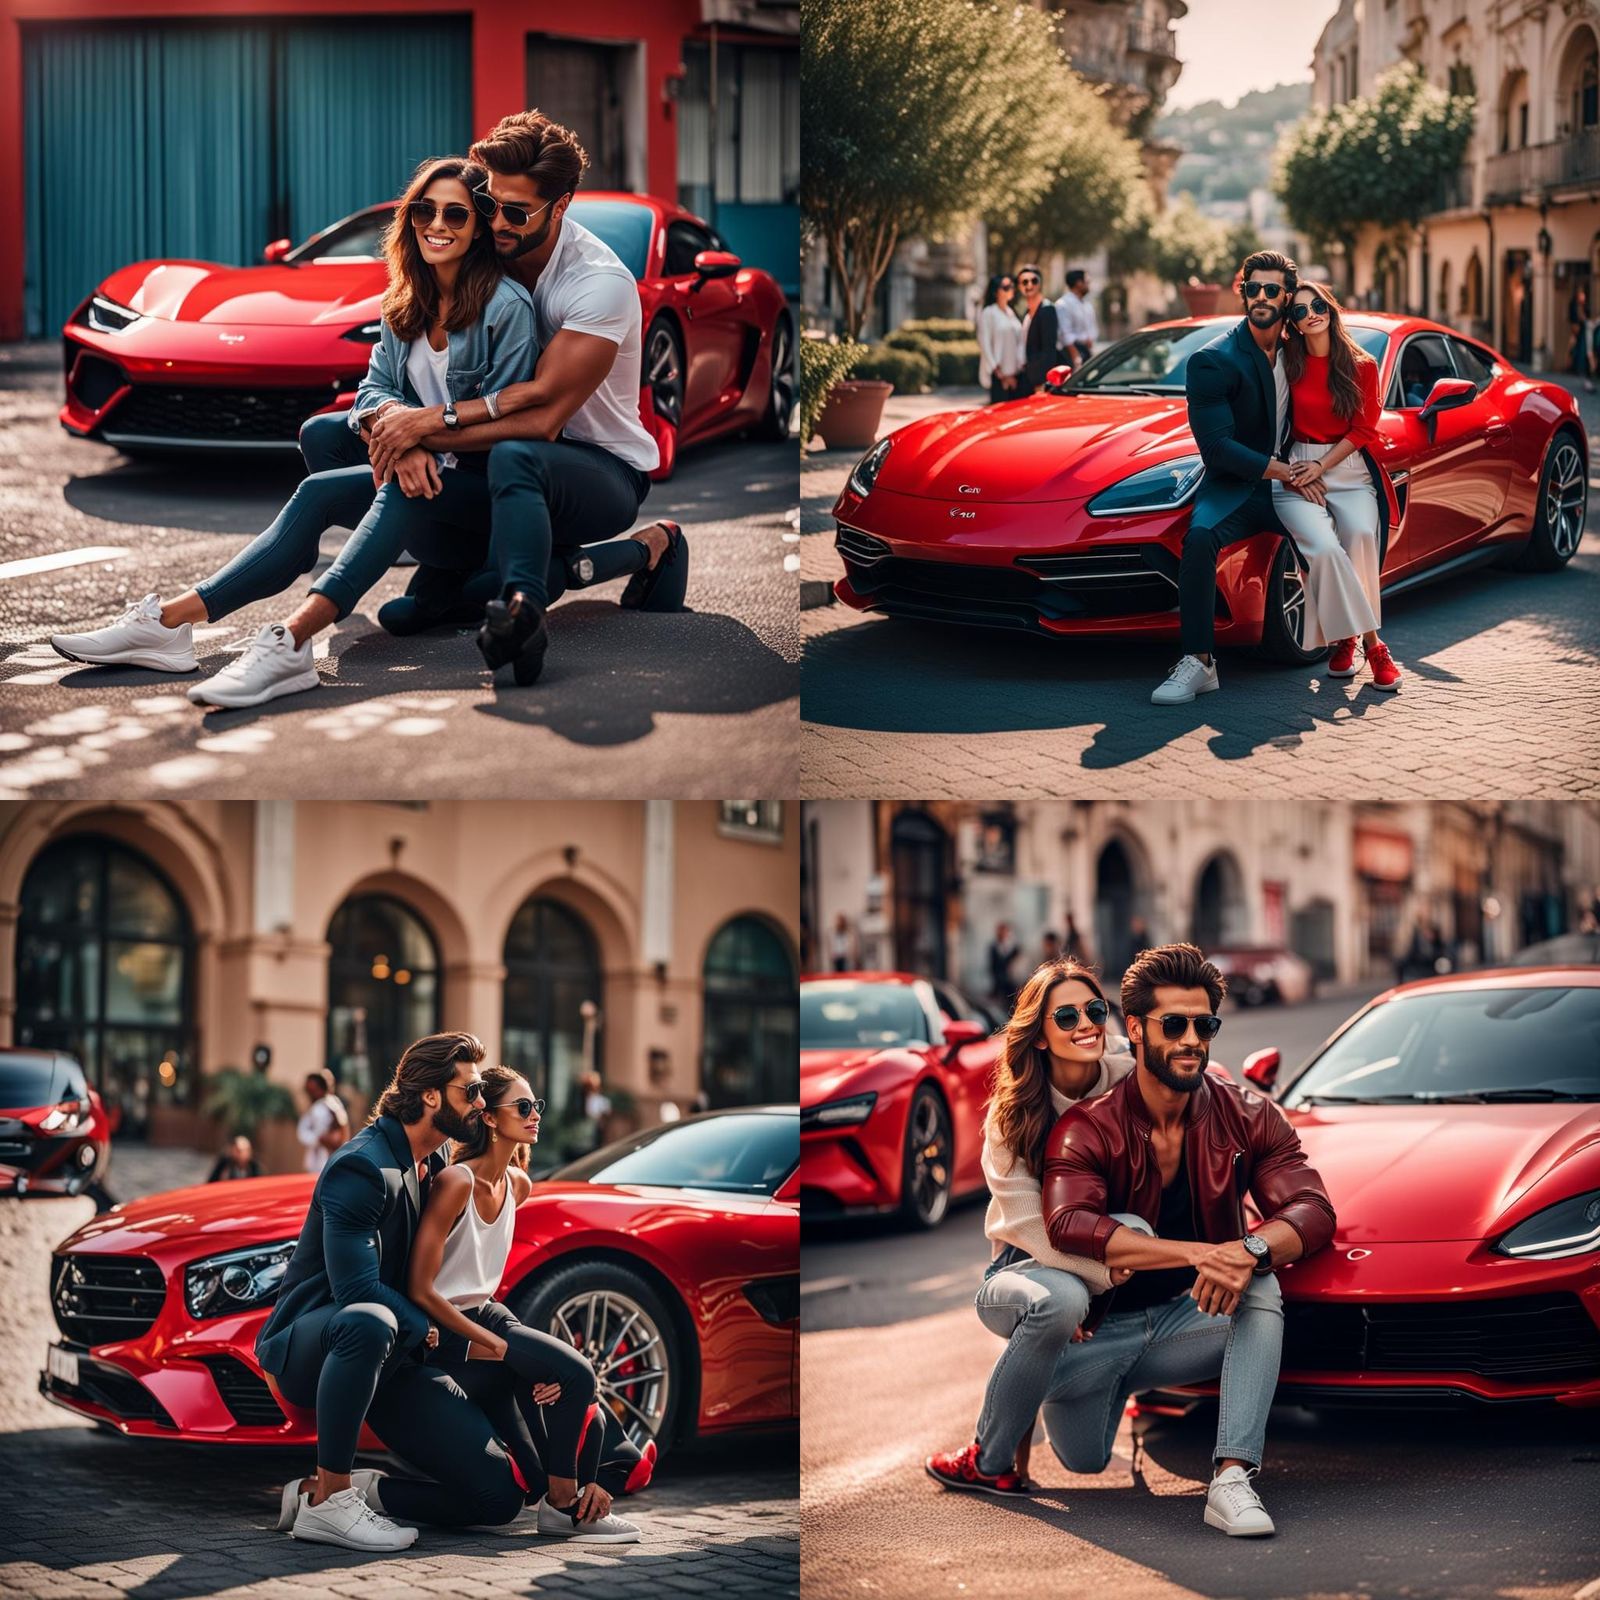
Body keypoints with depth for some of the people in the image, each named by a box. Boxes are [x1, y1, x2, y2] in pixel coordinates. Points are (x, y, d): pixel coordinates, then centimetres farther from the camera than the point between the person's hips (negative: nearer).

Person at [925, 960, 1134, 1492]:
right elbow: (1029, 1223, -15)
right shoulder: (1013, 1114, -9)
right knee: (1061, 1298, -37)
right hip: (1022, 1269, -3)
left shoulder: (1131, 1082, -6)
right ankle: (991, 1461, -22)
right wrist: (1107, 1273, -28)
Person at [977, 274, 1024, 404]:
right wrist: (999, 373, -12)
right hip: (998, 375, -7)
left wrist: (1019, 367, 6)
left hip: (1013, 375, 7)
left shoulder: (1011, 313, 17)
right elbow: (985, 345, -9)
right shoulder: (988, 313, -5)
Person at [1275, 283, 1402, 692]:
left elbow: (1363, 429, 3)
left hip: (1349, 470, 1)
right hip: (1296, 474, -1)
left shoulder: (1361, 366, 5)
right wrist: (1295, 472, -7)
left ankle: (1344, 638, -21)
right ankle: (1370, 643, -19)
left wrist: (1322, 466, -9)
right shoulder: (1287, 362, 3)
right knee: (1324, 548, -29)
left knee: (1361, 534, -31)